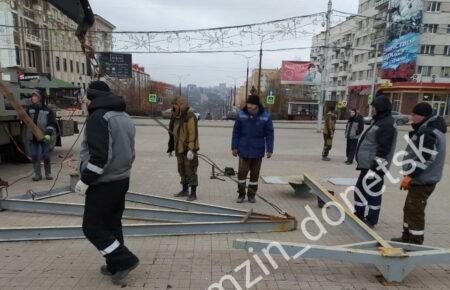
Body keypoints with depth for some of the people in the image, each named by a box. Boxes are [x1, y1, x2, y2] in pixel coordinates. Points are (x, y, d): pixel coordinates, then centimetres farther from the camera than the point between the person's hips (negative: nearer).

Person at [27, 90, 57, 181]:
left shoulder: (47, 110, -4)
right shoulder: (30, 109, 7)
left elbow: (52, 123, -8)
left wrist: (48, 133, -19)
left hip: (44, 137, -3)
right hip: (33, 137, 4)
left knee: (46, 156, 2)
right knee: (34, 156, 5)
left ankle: (48, 173, 17)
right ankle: (37, 174, 14)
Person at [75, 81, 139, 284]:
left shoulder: (98, 117, -17)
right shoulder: (124, 117, 12)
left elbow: (100, 155, -25)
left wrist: (85, 180, -16)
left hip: (103, 184, -9)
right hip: (122, 180, 9)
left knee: (92, 227, 4)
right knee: (113, 224, 18)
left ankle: (125, 260, 4)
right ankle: (114, 266, 28)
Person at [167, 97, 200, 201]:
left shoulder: (190, 117, -15)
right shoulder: (176, 117, 12)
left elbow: (193, 134, -21)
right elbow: (173, 133, 18)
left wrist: (191, 149, -26)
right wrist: (171, 148, 19)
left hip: (188, 149, -9)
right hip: (179, 149, 9)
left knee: (190, 170, -2)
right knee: (182, 170, 16)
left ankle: (193, 193, 6)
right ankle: (185, 190, 30)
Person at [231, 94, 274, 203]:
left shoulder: (266, 116, -4)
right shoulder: (241, 115, -2)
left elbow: (269, 134, -1)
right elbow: (236, 132, 3)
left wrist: (269, 149, -6)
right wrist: (234, 147, 1)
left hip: (258, 151, 0)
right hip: (243, 150, 0)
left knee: (255, 174, 10)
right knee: (242, 172, 2)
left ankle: (251, 195, 24)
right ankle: (241, 194, 18)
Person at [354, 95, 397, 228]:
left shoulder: (387, 125, -18)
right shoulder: (379, 121, 14)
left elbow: (383, 150, -23)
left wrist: (374, 168, -23)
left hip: (375, 167, -10)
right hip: (367, 165, 10)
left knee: (373, 193, 3)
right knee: (360, 188, 17)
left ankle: (371, 220, 18)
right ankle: (359, 215, 30)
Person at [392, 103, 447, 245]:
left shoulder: (429, 133, -21)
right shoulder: (427, 129, 13)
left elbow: (424, 159, -26)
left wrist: (409, 175, -21)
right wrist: (410, 175, 20)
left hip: (423, 181, -11)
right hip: (420, 179, 11)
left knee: (415, 212, -2)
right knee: (409, 209, 18)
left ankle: (415, 244, 10)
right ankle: (407, 238, 30)